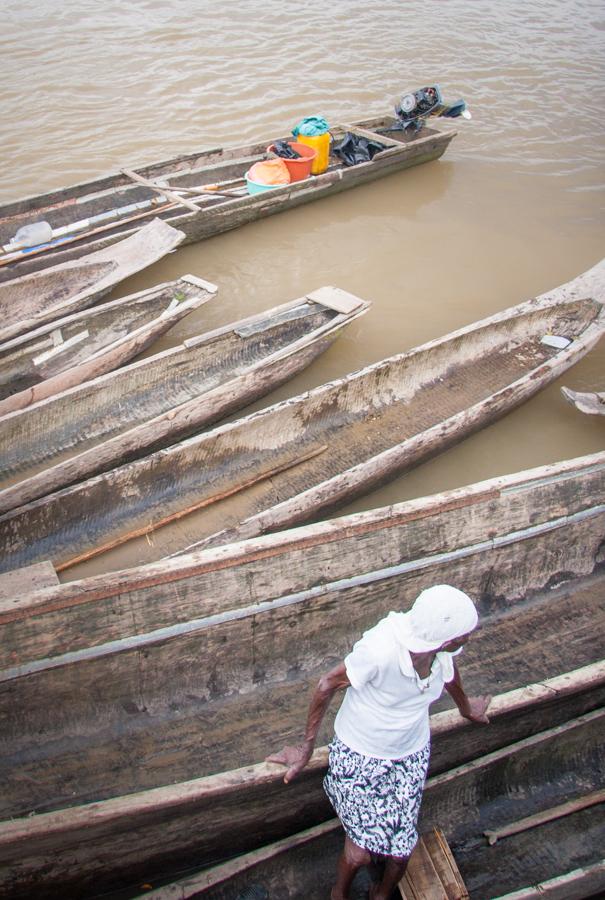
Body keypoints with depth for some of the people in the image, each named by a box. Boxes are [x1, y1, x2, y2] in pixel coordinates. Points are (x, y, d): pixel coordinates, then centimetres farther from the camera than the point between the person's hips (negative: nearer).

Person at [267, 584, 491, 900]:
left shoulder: (444, 650, -20)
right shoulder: (379, 650, -36)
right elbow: (328, 685, -20)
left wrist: (466, 707, 28)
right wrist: (306, 749, -9)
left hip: (410, 755, 4)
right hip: (359, 756, -4)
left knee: (400, 849, 6)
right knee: (360, 852, -3)